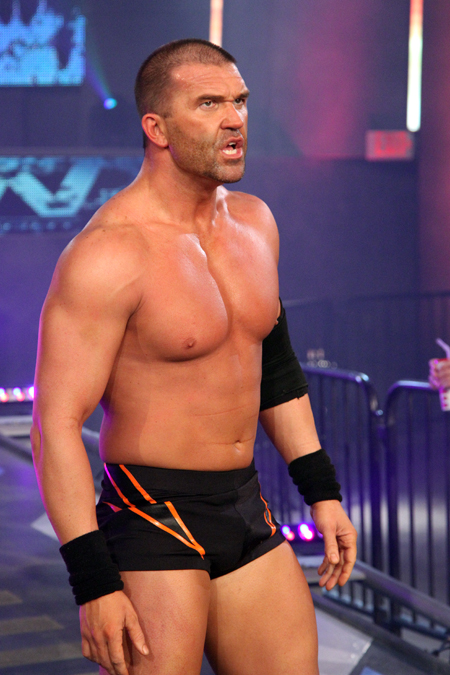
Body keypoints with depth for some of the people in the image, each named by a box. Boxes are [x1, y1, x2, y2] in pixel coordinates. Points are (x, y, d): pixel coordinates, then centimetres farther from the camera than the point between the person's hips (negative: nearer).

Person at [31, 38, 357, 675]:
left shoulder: (255, 223, 9)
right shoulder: (108, 253, -17)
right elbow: (56, 425, -18)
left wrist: (322, 491, 19)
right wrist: (94, 584, -21)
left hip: (248, 511, 8)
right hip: (152, 520, -7)